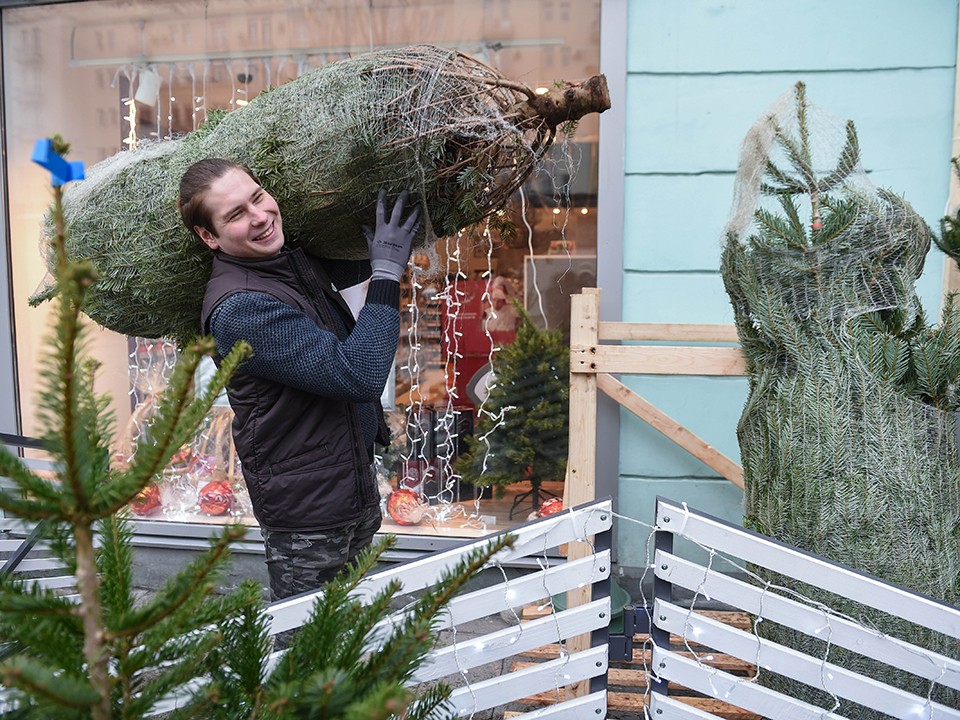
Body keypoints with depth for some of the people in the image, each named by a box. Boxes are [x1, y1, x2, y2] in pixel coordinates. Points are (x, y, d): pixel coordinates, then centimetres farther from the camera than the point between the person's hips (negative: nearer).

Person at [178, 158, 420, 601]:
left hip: (354, 485, 9)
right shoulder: (240, 308, -25)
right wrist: (387, 273, -22)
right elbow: (360, 375, -30)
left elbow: (348, 268, 26)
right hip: (306, 515, -8)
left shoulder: (292, 261, 2)